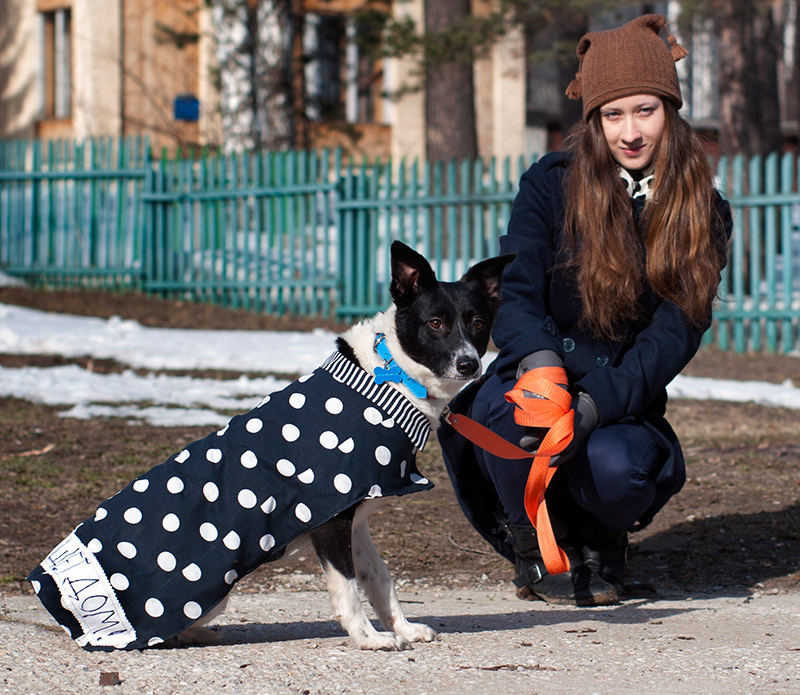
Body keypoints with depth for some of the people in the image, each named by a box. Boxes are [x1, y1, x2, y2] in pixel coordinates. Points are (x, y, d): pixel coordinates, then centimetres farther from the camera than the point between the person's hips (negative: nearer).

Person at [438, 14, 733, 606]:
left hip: (624, 404, 0)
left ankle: (601, 542, 5)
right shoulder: (551, 185, -3)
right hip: (540, 377, 0)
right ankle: (536, 547, -6)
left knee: (614, 467, -34)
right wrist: (540, 361, -39)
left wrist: (594, 405, -31)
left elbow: (673, 337, -12)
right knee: (504, 406, -35)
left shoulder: (703, 214, -2)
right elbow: (513, 295, -14)